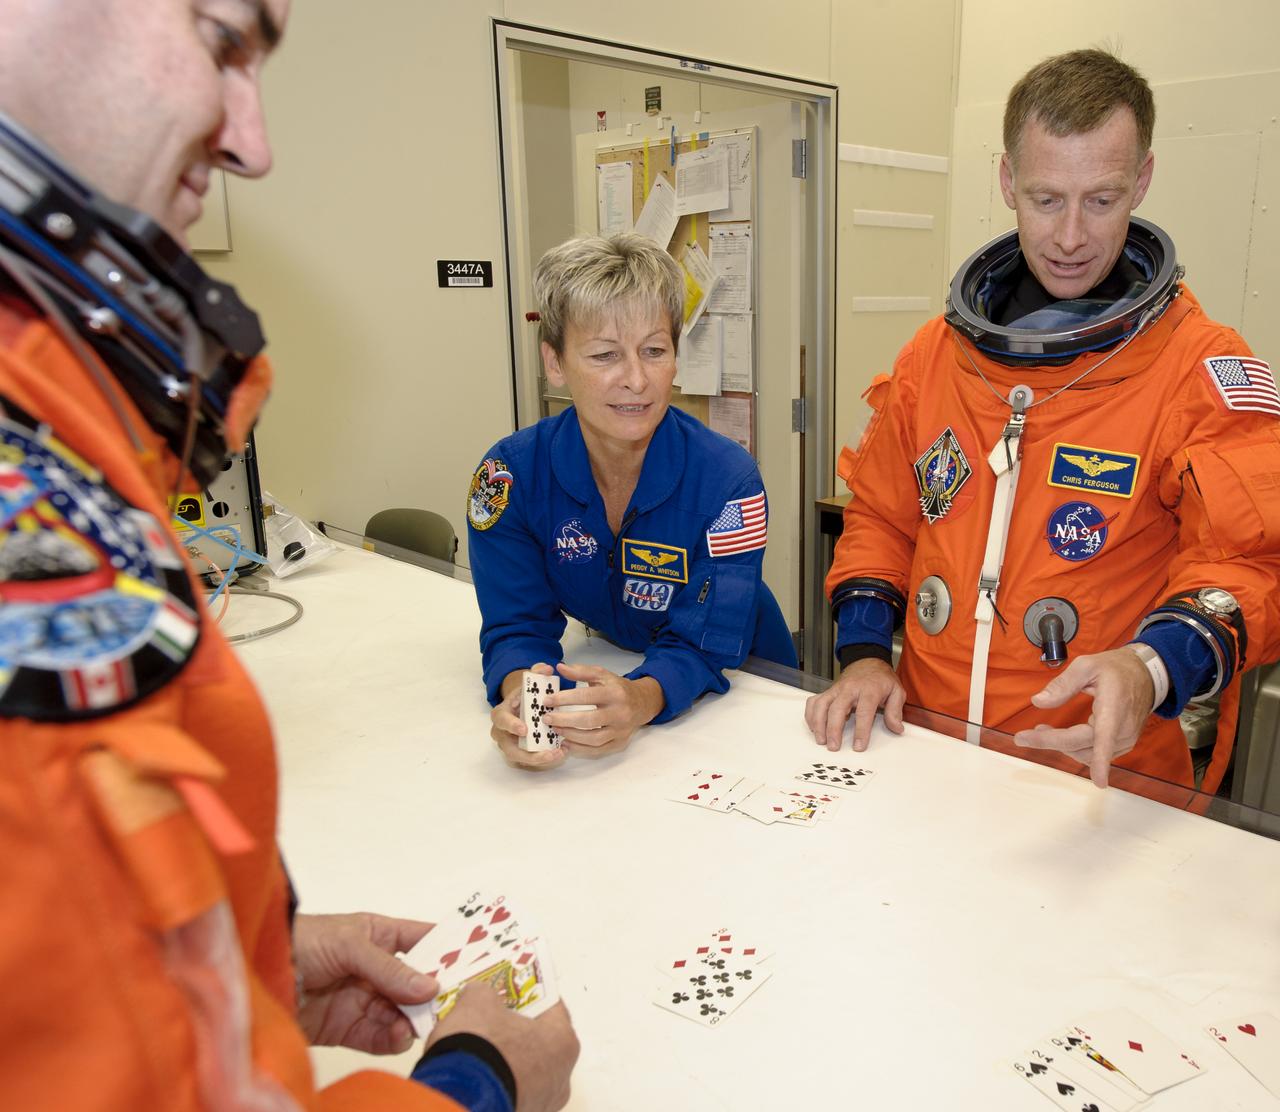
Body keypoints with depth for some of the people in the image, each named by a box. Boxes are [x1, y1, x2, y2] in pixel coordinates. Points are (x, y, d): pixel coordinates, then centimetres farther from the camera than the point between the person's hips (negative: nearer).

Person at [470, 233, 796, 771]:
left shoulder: (728, 479, -18)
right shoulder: (510, 474, -13)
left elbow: (703, 644, -22)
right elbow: (518, 625, -13)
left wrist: (640, 699, -45)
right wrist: (519, 695, -37)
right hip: (606, 673, 2)